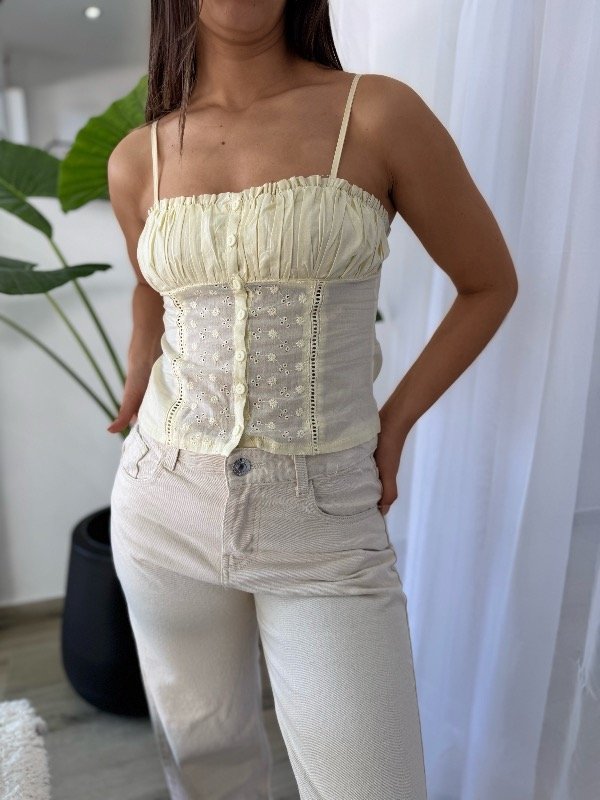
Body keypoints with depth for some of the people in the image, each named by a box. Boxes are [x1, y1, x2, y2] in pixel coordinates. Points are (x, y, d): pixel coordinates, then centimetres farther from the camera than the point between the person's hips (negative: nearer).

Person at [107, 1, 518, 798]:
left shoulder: (381, 113, -7)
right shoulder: (137, 160, 4)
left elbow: (491, 282, 2)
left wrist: (393, 425, -2)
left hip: (324, 520, -2)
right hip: (167, 506, 4)